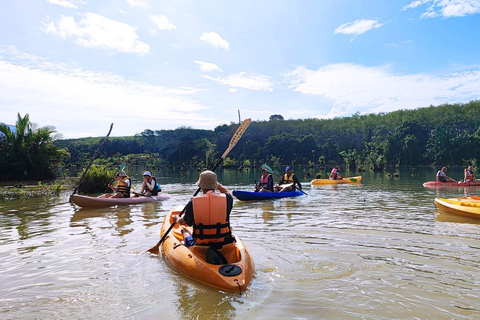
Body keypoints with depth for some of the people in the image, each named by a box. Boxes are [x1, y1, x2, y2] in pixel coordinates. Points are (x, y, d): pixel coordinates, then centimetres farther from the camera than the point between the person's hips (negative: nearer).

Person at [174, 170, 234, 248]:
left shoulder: (193, 203, -14)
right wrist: (215, 182, 27)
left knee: (185, 230, 29)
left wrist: (177, 219, 29)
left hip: (200, 245, 0)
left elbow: (183, 222, 5)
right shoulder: (226, 199, -11)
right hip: (223, 243, 1)